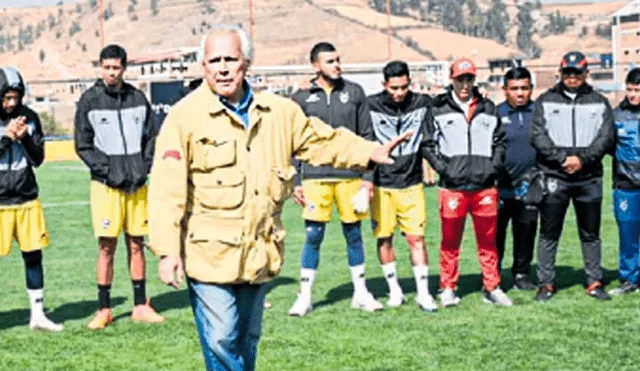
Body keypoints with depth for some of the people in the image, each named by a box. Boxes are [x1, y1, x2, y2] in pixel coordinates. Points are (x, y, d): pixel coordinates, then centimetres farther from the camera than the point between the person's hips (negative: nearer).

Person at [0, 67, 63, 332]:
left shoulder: (29, 117, 5)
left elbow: (38, 159, 6)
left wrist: (25, 138, -11)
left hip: (27, 199, 4)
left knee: (33, 255, 7)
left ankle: (38, 315, 19)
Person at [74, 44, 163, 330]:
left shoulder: (138, 98, 8)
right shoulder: (89, 100, -1)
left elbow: (151, 138, 13)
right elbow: (83, 146, -1)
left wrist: (145, 168, -1)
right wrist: (108, 171, -10)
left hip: (137, 184, 3)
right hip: (106, 185, -3)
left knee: (136, 245, 9)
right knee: (107, 247, -2)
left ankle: (140, 306, 17)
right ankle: (104, 310, 7)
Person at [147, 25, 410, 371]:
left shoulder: (279, 112, 7)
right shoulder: (185, 116, -10)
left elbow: (321, 140, 24)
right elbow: (167, 189, -13)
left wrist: (370, 152, 18)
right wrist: (168, 250, -18)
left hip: (259, 254, 5)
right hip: (210, 255, -5)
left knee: (247, 340, 17)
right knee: (221, 341, -8)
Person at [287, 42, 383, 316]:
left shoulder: (354, 93, 7)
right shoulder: (302, 98, 4)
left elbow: (366, 137, 8)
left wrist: (368, 176, 3)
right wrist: (295, 182, 1)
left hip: (350, 176, 1)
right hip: (315, 176, -1)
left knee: (354, 235, 9)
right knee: (313, 236, -1)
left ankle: (361, 293, 19)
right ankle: (305, 297, 8)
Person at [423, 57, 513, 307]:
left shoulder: (488, 109, 13)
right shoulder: (438, 110, 4)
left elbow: (500, 141, 16)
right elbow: (428, 144, 4)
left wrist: (493, 167, 2)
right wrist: (443, 168, -7)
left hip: (485, 187, 2)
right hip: (452, 187, -2)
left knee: (488, 241, 7)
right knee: (450, 241, 3)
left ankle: (492, 288, 15)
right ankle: (448, 289, 13)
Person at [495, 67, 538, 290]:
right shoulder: (495, 114, 0)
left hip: (530, 187, 2)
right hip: (501, 187, -2)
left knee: (526, 233, 10)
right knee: (495, 233, 2)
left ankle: (521, 274, 22)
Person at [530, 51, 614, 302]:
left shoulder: (599, 102, 8)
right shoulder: (546, 101, 5)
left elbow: (606, 138, -1)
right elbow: (538, 137, -5)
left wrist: (582, 158, -15)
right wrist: (563, 158, -16)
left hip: (589, 178, 1)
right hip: (553, 178, -1)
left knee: (590, 234, 9)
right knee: (549, 234, 3)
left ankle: (594, 283, 18)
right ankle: (545, 283, 10)